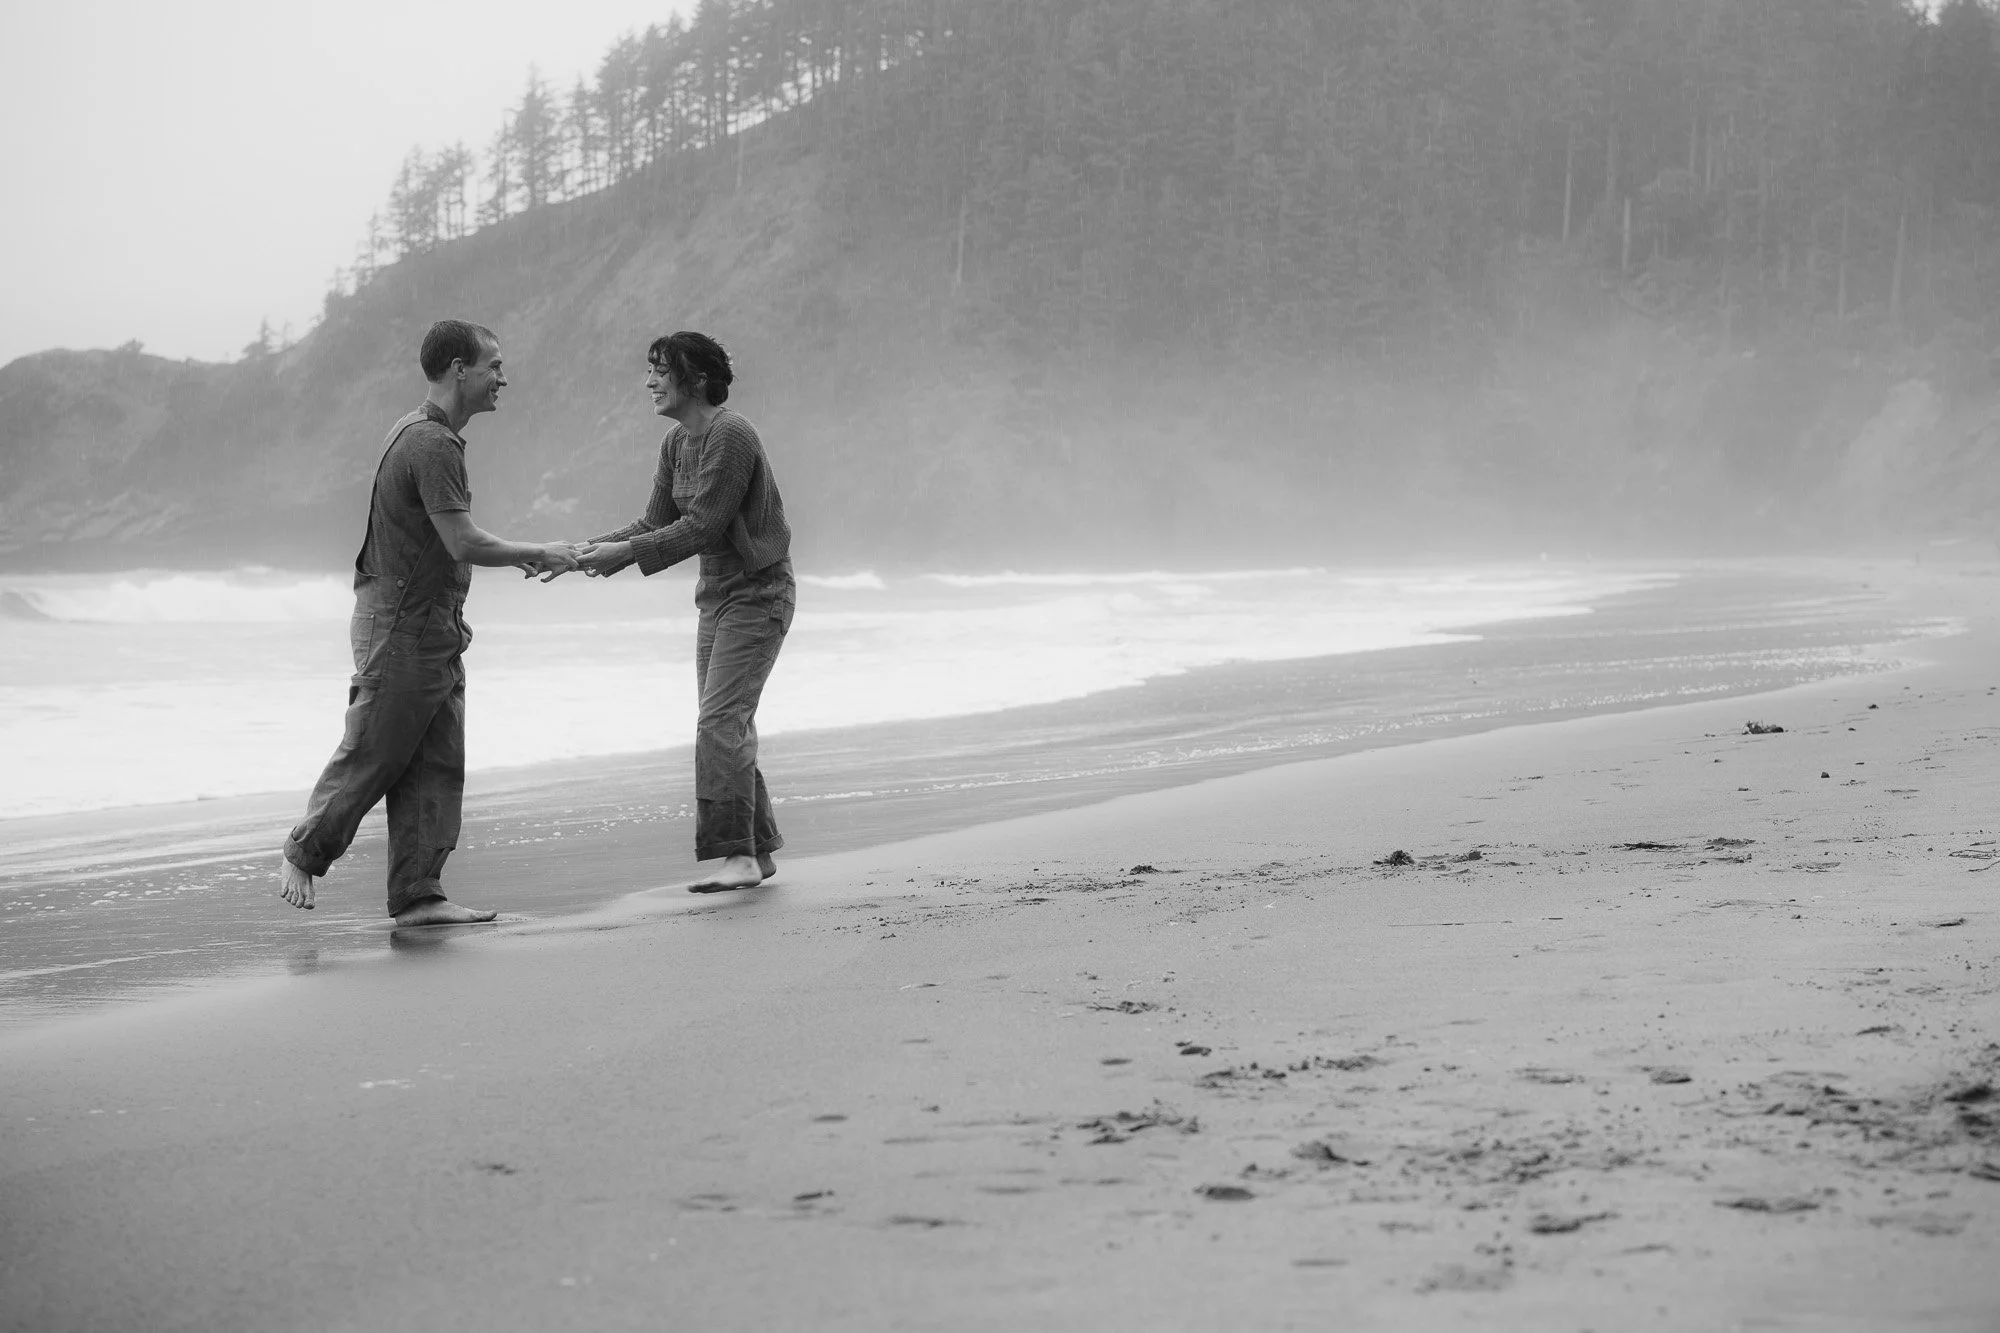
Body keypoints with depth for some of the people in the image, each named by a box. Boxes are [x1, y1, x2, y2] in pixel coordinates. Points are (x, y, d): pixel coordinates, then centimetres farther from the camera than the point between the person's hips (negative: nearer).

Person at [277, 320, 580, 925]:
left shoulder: (425, 433, 14)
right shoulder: (431, 444, -19)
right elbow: (465, 544, -24)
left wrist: (520, 557, 14)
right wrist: (539, 554, -11)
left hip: (435, 628, 10)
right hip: (399, 625, -10)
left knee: (437, 767, 7)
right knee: (370, 755, 1)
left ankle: (417, 896, 9)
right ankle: (303, 855, 20)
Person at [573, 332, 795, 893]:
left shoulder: (731, 435, -20)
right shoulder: (676, 443, 8)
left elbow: (702, 526, -25)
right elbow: (655, 521, 9)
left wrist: (625, 552, -25)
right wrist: (597, 547, -7)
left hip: (759, 593, -9)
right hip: (718, 594, 9)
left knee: (721, 722, -16)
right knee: (728, 726, 10)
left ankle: (738, 853, -15)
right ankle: (758, 851, 17)